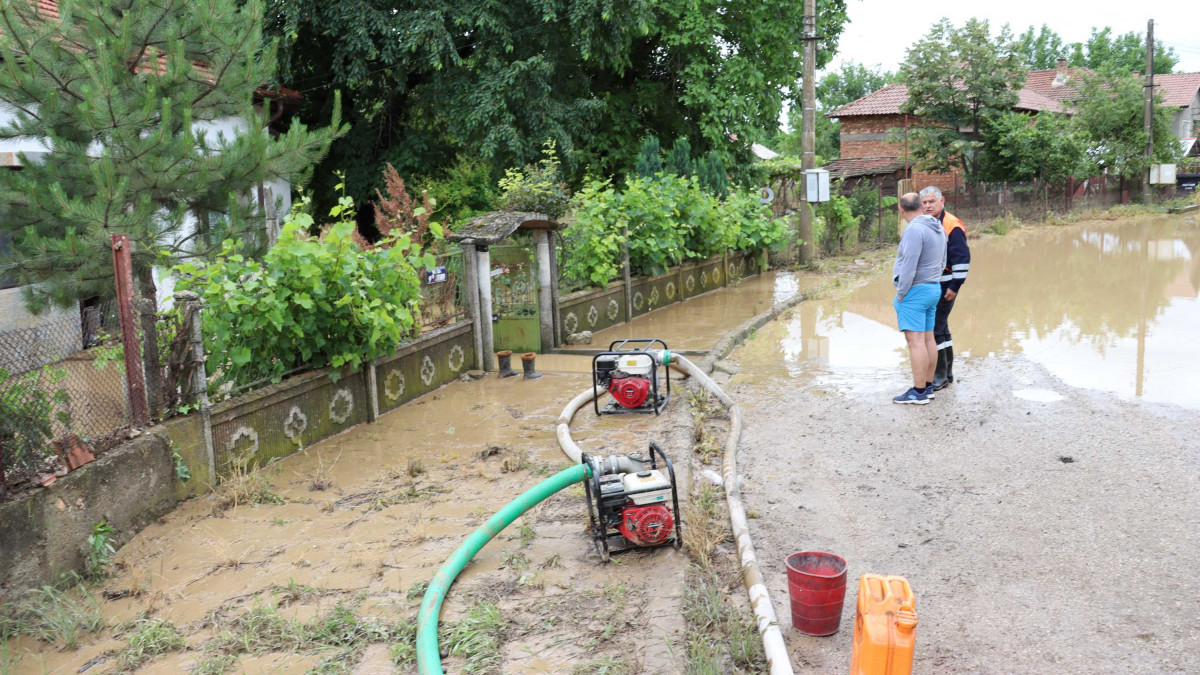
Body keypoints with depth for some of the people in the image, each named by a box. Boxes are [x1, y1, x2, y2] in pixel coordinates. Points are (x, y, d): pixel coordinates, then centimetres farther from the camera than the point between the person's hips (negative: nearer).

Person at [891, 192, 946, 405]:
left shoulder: (914, 229, -18)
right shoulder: (937, 228, 11)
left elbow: (909, 266, -22)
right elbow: (941, 262, 17)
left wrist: (900, 294, -14)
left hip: (914, 291, -10)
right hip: (933, 289, 10)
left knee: (915, 341, -8)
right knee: (928, 339, 12)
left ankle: (919, 392, -8)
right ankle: (928, 387, 17)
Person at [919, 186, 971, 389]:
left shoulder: (951, 226, -13)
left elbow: (962, 258, -15)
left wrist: (955, 286, -16)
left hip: (944, 287, -8)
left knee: (934, 329, -10)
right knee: (940, 328, 15)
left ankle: (940, 376, -2)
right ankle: (946, 373, 26)